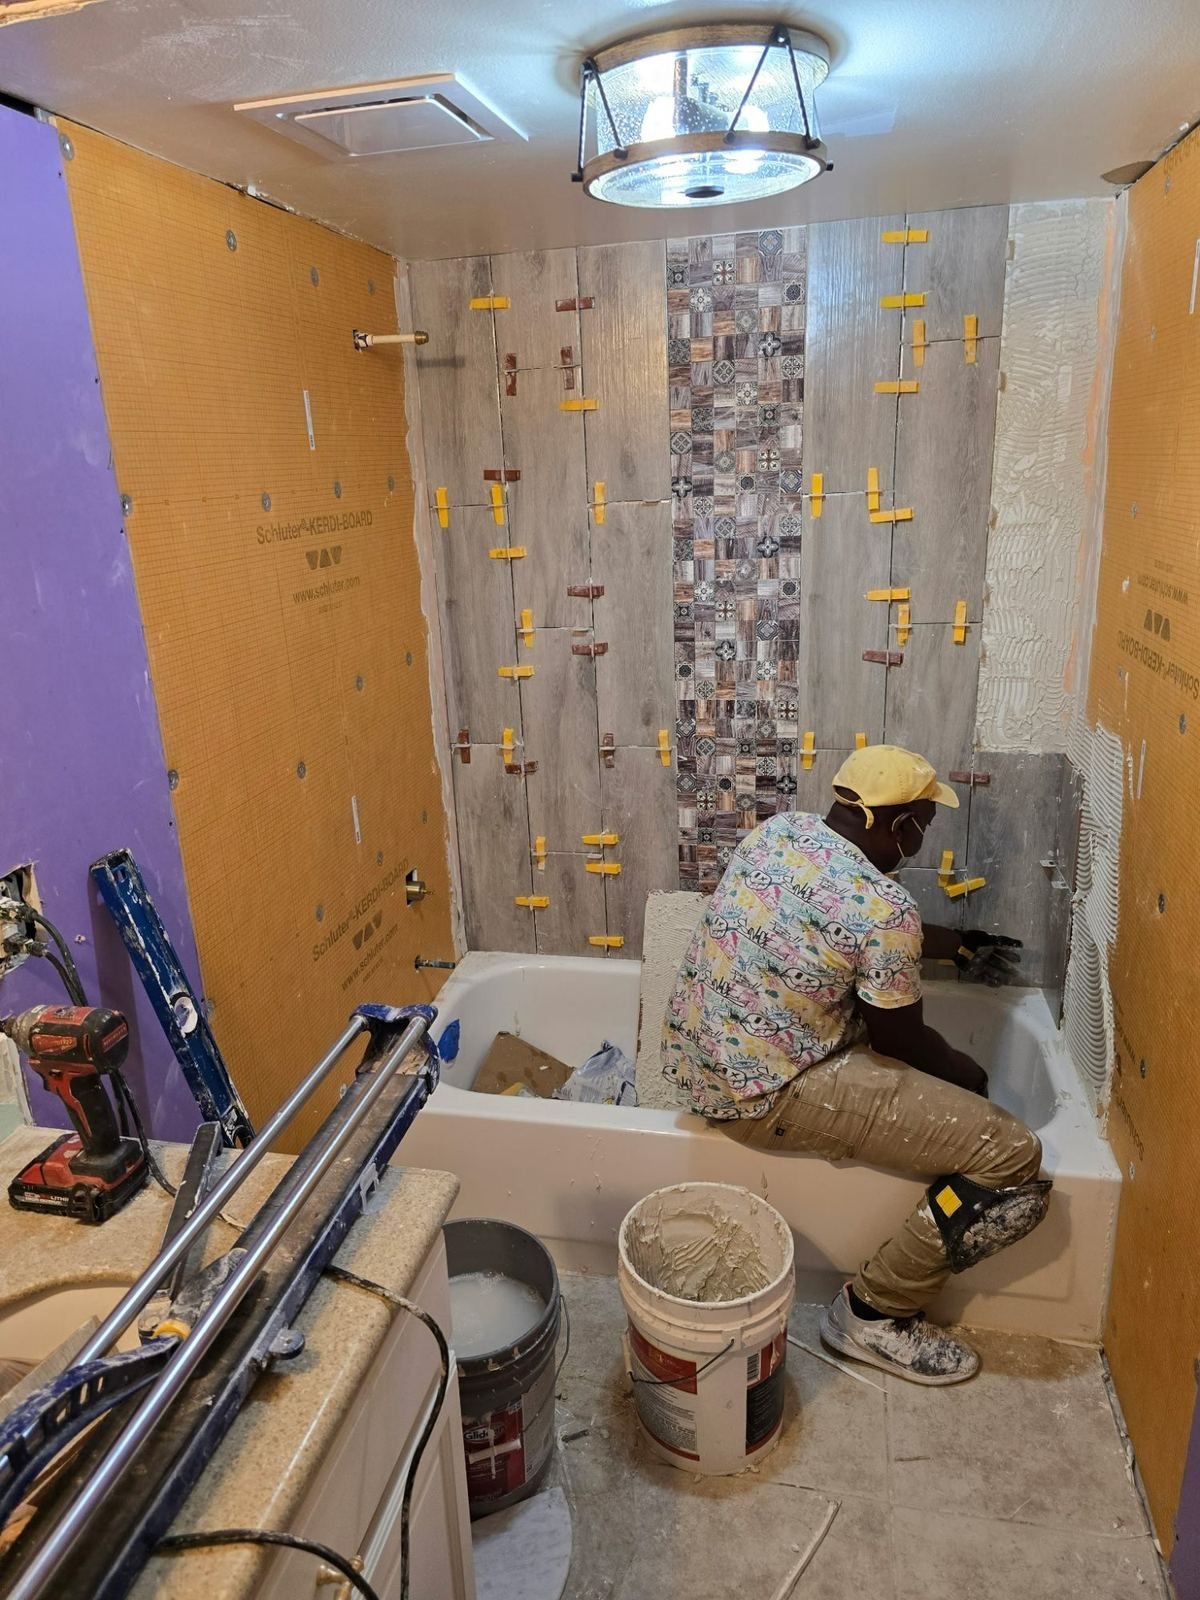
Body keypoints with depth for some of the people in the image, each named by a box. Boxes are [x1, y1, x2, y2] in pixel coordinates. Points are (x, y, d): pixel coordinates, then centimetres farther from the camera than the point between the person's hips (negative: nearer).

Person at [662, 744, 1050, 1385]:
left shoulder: (780, 828, 3)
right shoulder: (884, 907, -20)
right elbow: (901, 1041, -5)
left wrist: (960, 944, 30)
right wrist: (967, 1073, 17)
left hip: (691, 1059, 9)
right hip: (760, 1096, -9)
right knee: (1012, 1158, -7)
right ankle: (874, 1312, 9)